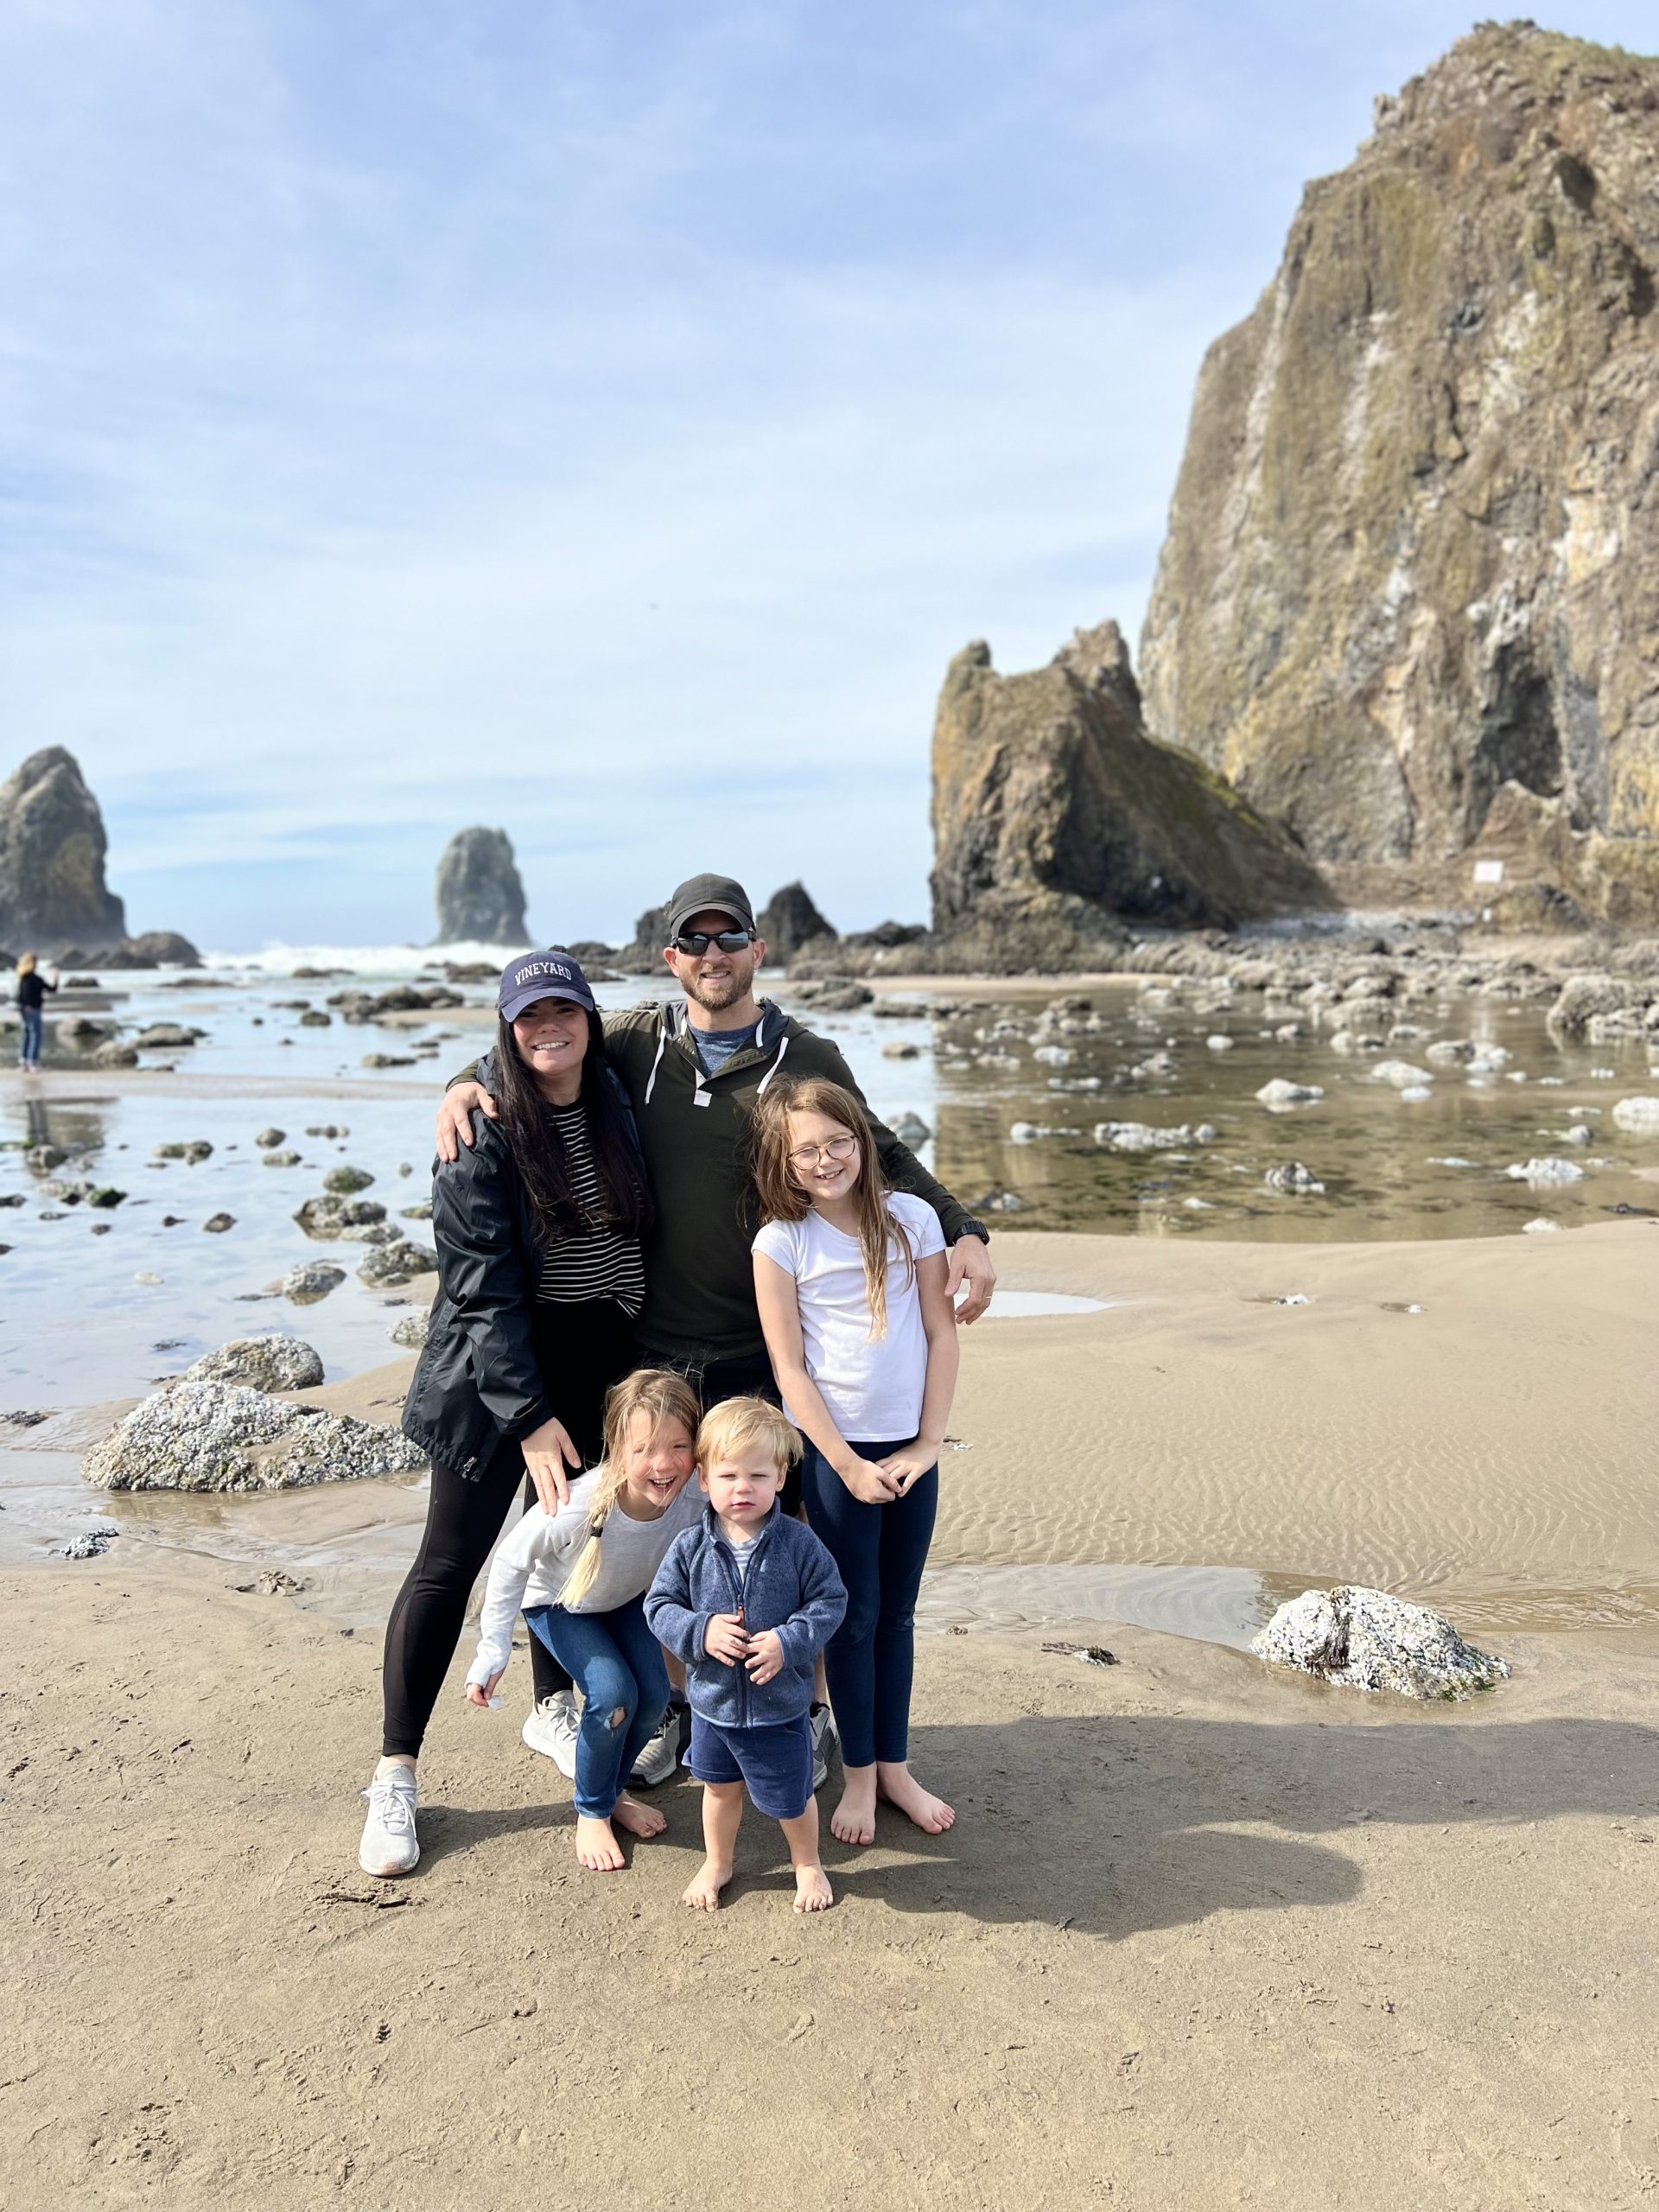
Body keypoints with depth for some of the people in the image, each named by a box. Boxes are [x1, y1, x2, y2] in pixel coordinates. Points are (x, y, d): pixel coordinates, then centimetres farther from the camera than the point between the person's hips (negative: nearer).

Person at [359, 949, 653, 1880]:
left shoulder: (620, 1106, 3)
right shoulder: (482, 1136, -12)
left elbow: (649, 1233, 13)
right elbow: (484, 1286, -15)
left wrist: (643, 1374, 7)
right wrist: (530, 1417, -20)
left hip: (605, 1367, 5)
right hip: (499, 1373, -4)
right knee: (449, 1565, 1)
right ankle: (396, 1775, 12)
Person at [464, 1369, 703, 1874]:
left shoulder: (696, 1500, -33)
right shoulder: (578, 1507, -43)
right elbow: (510, 1564, -25)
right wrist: (493, 1654, -22)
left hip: (629, 1598, 4)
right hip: (557, 1602, -4)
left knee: (653, 1693, -10)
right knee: (613, 1694, -21)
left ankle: (613, 1791, 21)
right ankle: (591, 1813, 7)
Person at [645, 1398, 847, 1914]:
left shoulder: (797, 1543, -17)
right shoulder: (690, 1548, -13)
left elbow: (830, 1601, -11)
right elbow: (660, 1605, -6)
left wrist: (788, 1641, -25)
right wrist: (700, 1631, -23)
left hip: (780, 1704, -2)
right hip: (712, 1700, 2)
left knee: (791, 1798, 14)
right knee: (720, 1787, 25)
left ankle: (808, 1865, 43)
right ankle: (716, 1864, 49)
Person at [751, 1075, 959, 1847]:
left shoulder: (912, 1218, -2)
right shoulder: (780, 1243, -8)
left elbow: (941, 1334, 1)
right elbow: (789, 1369, -8)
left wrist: (928, 1441, -5)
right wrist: (848, 1464, -11)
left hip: (912, 1448, 2)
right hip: (834, 1449, -2)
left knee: (897, 1611, 13)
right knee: (854, 1615, 6)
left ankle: (894, 1765, 28)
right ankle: (858, 1775, 23)